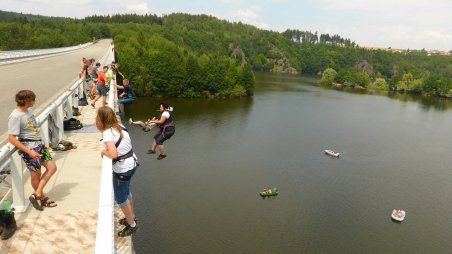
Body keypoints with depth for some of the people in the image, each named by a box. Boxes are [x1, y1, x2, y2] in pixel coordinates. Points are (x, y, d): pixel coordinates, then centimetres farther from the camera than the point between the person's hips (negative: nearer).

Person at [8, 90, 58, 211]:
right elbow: (11, 138, -21)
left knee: (52, 167, 7)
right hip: (29, 149, -8)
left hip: (39, 145, 8)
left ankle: (37, 195, 16)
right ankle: (42, 198, 28)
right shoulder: (15, 116, -20)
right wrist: (29, 152, -23)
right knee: (36, 174, 7)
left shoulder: (29, 110, 3)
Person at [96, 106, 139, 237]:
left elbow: (113, 154, -31)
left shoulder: (107, 133, -21)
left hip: (122, 168, -8)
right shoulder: (120, 126, 1)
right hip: (132, 163, 8)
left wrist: (103, 152, -11)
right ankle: (131, 216, 47)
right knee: (126, 191, 29)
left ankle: (132, 225, 27)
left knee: (120, 198, 13)